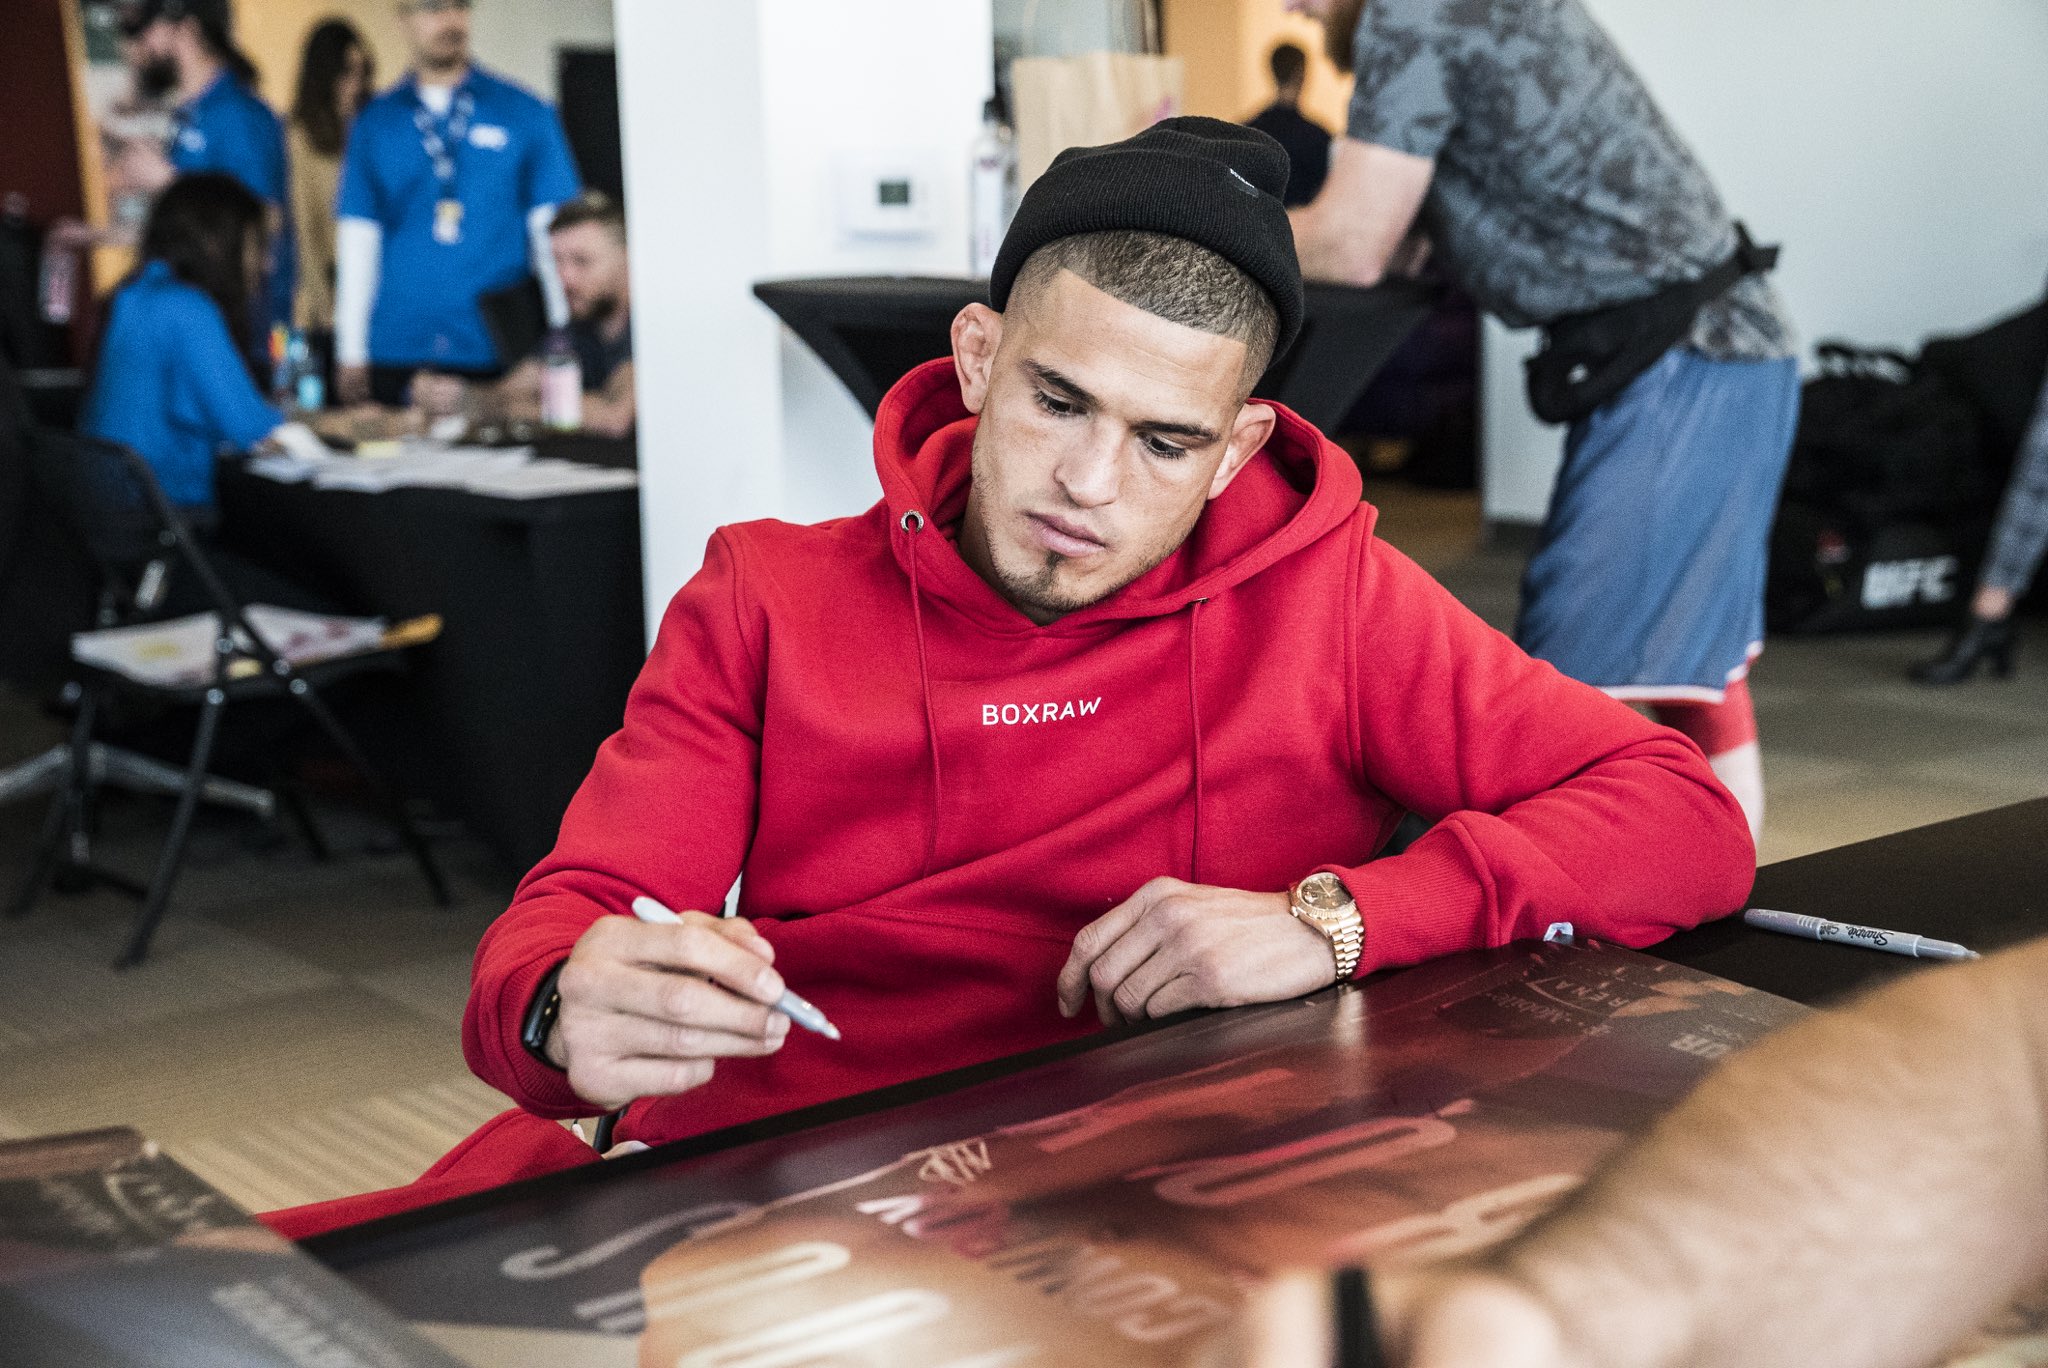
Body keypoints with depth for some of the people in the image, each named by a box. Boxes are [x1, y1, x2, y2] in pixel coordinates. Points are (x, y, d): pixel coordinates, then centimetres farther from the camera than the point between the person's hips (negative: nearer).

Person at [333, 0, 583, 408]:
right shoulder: (375, 122, 9)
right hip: (396, 356, 1)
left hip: (497, 355, -1)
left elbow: (553, 231, 1)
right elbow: (357, 238, 9)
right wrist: (351, 355, 6)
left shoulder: (526, 114, 3)